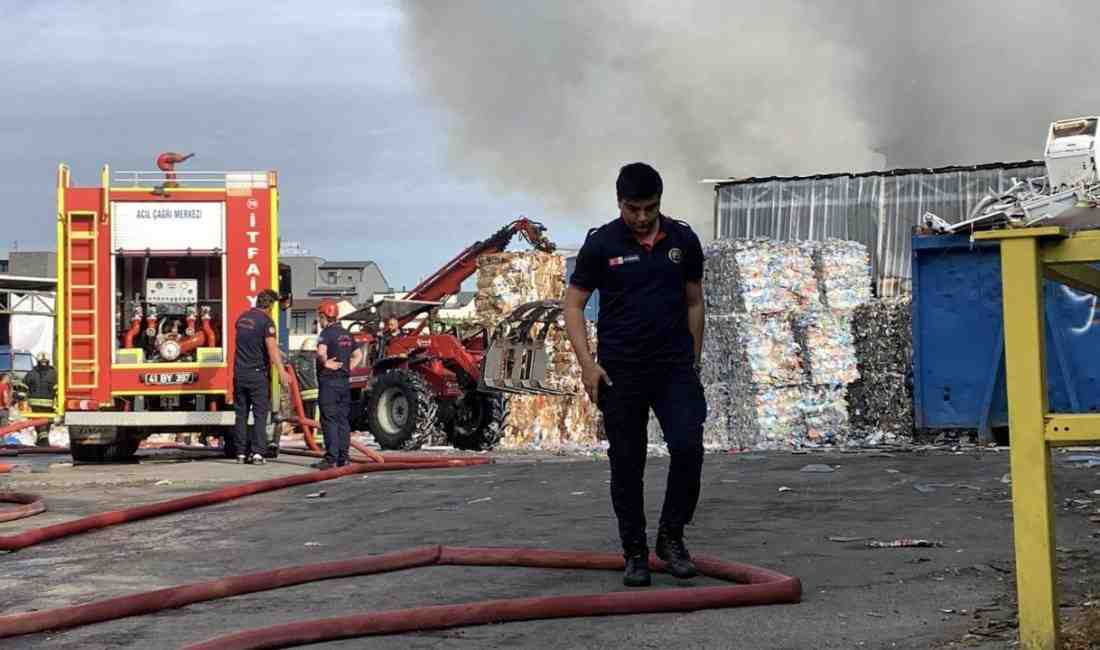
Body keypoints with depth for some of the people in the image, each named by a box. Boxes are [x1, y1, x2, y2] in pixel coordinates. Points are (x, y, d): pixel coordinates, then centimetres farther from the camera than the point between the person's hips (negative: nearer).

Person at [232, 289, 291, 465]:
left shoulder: (242, 318, 12)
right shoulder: (266, 320, -11)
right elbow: (271, 347, -21)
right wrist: (281, 372, -24)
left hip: (239, 373, 6)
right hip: (257, 374, -6)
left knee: (241, 414, 9)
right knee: (260, 414, -1)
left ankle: (241, 452, 8)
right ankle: (257, 452, -8)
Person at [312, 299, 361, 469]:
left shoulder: (326, 333, -12)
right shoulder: (346, 334, 14)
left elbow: (321, 352, -31)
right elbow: (358, 354, 24)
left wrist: (325, 363, -15)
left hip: (329, 381, -8)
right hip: (345, 381, 8)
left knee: (329, 420, -6)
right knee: (343, 420, 10)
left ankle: (331, 458, -9)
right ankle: (343, 457, 11)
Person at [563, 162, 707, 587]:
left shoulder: (684, 240, 1)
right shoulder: (601, 244, -7)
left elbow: (693, 302, 11)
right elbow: (573, 305, -3)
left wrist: (694, 360, 9)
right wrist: (587, 364, -13)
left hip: (674, 368, 2)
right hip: (621, 372, -1)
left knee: (688, 449, -13)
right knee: (627, 464, 2)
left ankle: (671, 537, 4)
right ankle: (635, 552, 14)